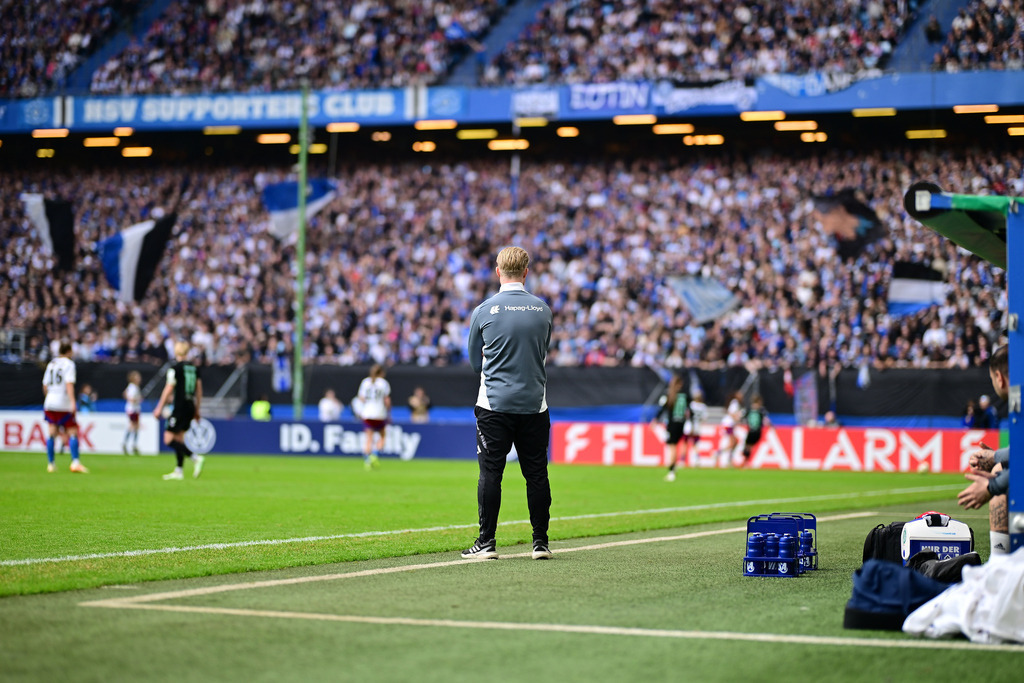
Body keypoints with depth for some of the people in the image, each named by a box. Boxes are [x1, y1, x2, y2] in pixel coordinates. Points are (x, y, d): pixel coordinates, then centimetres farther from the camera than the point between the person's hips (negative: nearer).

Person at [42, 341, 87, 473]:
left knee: (52, 434, 7)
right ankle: (75, 462, -15)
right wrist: (73, 402, -22)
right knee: (73, 433, -3)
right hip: (64, 404, -5)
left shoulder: (51, 364, 14)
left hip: (49, 403, 6)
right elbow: (69, 384, -15)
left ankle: (51, 463, 5)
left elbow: (45, 386, 15)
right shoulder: (69, 364, -3)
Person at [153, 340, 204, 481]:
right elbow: (199, 389, 14)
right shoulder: (194, 368, 10)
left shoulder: (175, 368, -9)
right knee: (179, 439, 15)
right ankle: (179, 471, 13)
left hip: (179, 407, -7)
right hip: (190, 407, 7)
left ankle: (195, 457, -19)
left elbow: (168, 390, -10)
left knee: (169, 439, -6)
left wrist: (159, 408, -5)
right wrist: (197, 410, 22)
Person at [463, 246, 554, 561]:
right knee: (536, 474, 6)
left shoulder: (484, 311, -4)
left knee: (490, 473, 1)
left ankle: (486, 542, 0)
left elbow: (474, 361, 8)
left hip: (495, 403, -2)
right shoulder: (543, 310, 2)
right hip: (534, 403, 2)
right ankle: (541, 542, 9)